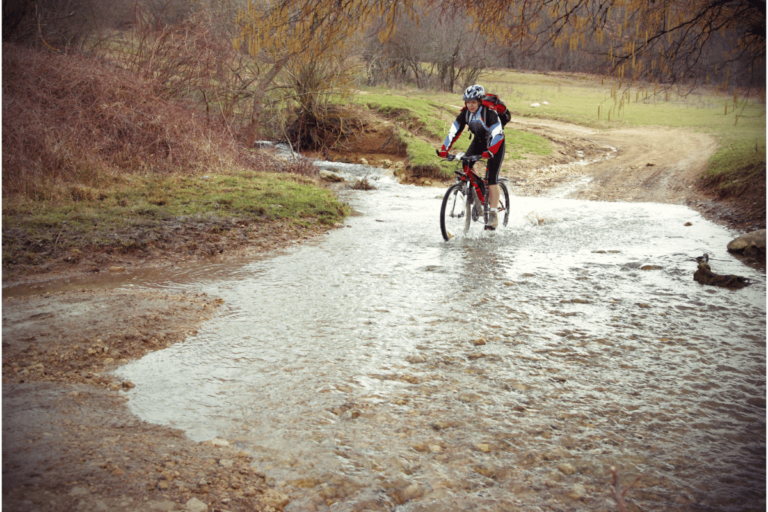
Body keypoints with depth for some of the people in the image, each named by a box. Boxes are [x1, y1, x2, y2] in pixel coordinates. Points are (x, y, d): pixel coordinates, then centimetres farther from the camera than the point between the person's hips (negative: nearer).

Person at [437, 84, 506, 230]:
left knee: (491, 178, -15)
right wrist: (444, 149, -30)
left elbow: (497, 134, -37)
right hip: (479, 140, 6)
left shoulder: (490, 113, -29)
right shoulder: (465, 113, -14)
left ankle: (493, 214, -11)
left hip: (496, 143, -6)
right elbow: (454, 131, -17)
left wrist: (489, 152, -52)